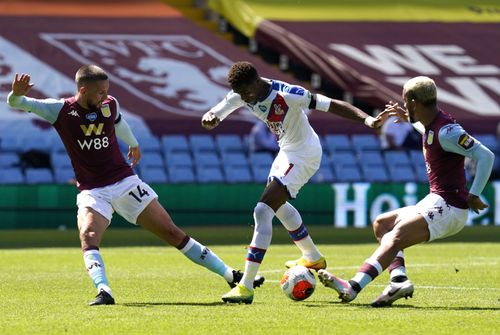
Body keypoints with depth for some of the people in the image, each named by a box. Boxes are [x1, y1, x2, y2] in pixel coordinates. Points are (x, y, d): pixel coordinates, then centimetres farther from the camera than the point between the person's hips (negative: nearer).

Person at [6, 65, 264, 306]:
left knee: (173, 233, 2)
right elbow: (18, 104, -16)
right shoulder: (61, 110, -11)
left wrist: (133, 144, 42)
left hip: (126, 183, 2)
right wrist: (16, 93, -41)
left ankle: (231, 276, 7)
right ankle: (103, 291, -44)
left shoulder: (110, 105, 0)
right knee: (89, 238, -32)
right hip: (92, 191, -2)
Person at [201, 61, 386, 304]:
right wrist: (209, 118, -34)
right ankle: (313, 258, 54)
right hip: (287, 151, 10)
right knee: (277, 205, 31)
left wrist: (367, 120, -41)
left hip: (304, 155, -10)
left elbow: (334, 105, -29)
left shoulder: (287, 95, -31)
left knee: (262, 211, -19)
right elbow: (213, 116, -8)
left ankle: (246, 287, -20)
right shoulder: (240, 94, -8)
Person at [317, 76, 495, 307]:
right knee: (381, 224, 14)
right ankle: (398, 280, -8)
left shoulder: (446, 131, -18)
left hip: (448, 208, -10)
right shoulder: (430, 124, 10)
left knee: (396, 236, -25)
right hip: (436, 203, 10)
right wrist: (407, 118, 26)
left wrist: (474, 195, -24)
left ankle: (352, 288, -38)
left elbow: (486, 156, -23)